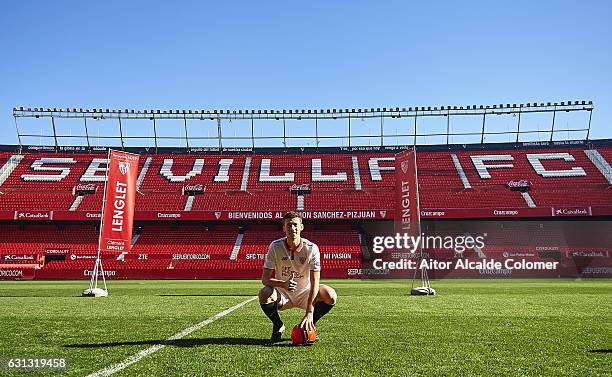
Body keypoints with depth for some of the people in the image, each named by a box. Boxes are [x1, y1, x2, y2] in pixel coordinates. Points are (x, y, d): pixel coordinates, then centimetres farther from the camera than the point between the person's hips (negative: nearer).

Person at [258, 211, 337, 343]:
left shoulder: (311, 248, -18)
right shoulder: (275, 246, -15)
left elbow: (314, 282, -23)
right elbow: (265, 278, -17)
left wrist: (309, 313, -33)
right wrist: (283, 284, -39)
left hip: (305, 294, 0)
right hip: (282, 294, 0)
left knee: (330, 295, -27)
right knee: (264, 293, -32)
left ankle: (310, 325, 2)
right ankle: (278, 326, -1)